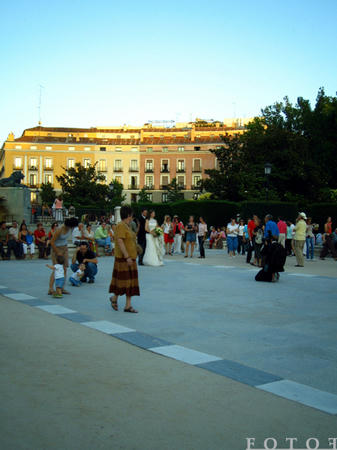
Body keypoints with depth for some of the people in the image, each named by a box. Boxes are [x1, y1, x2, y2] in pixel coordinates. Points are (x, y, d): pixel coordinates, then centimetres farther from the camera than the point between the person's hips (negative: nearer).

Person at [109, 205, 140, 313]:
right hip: (123, 258, -10)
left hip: (131, 258, 10)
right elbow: (120, 242, -23)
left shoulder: (127, 226, 15)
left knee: (131, 281, 7)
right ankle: (114, 298, 22)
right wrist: (127, 257, -26)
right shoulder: (121, 226, -15)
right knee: (122, 279, 0)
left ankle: (128, 305, 10)